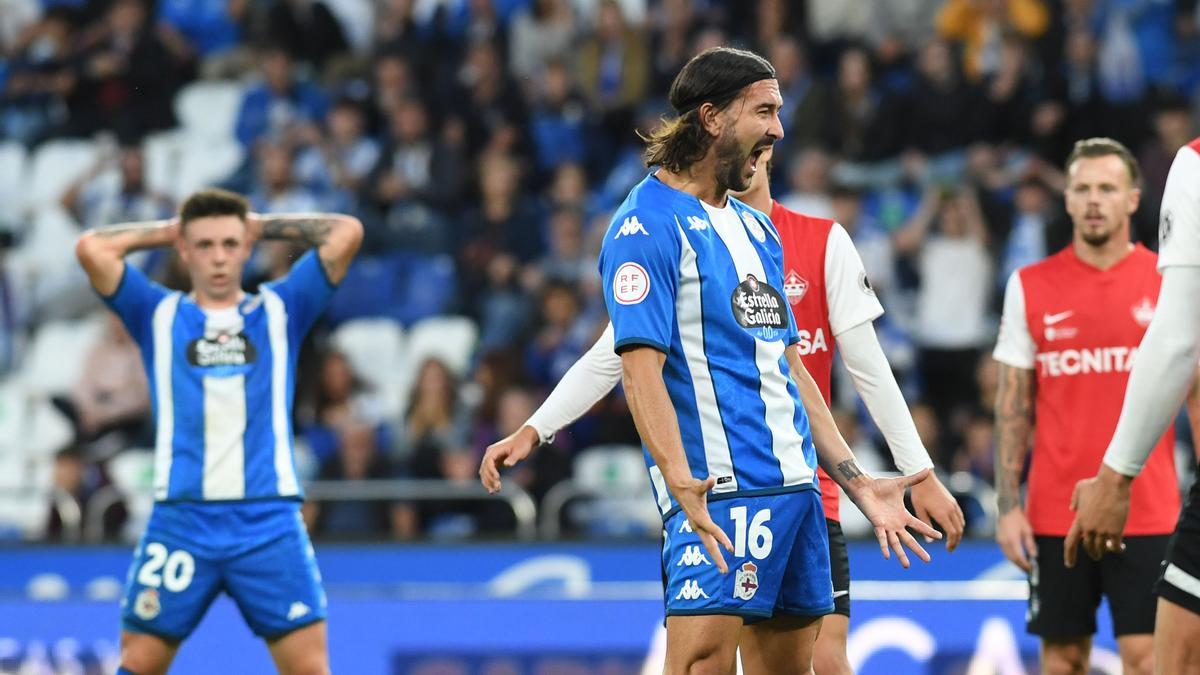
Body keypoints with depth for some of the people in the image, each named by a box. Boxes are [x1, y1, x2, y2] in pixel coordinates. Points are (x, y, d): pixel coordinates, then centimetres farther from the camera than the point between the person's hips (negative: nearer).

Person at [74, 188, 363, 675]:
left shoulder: (279, 310, 13)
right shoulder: (160, 315, 11)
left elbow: (346, 233, 5)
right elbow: (92, 248, 0)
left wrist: (263, 226, 14)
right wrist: (165, 230, 12)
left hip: (270, 523, 0)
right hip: (180, 520, 0)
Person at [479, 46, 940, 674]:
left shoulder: (756, 228, 20)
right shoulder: (649, 224, -7)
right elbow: (642, 367, -17)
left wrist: (856, 483, 21)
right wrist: (679, 481, -30)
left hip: (795, 483, 9)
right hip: (719, 490, -9)